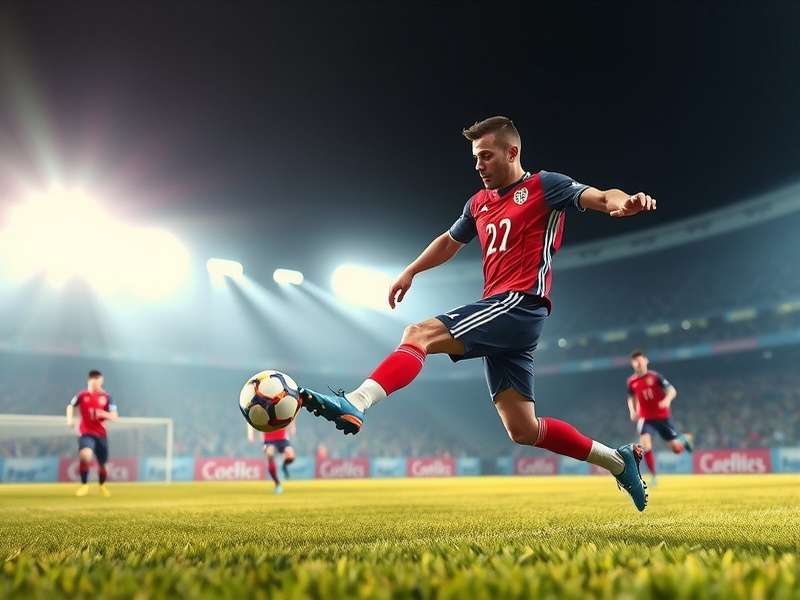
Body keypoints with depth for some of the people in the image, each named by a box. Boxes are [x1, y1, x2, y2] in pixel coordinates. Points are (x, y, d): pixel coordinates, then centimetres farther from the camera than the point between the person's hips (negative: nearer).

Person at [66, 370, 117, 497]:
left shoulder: (106, 397, -2)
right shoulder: (82, 395, -3)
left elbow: (114, 416, -2)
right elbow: (71, 406, 16)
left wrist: (104, 414, -21)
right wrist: (69, 419, 1)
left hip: (101, 434, 2)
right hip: (85, 433, -2)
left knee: (102, 463, 11)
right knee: (85, 455, -30)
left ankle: (102, 486, 41)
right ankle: (84, 485, -8)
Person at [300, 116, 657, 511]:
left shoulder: (544, 186, 2)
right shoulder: (480, 203, 22)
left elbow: (600, 197, -10)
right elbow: (450, 241, 37)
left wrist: (623, 203, -33)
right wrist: (410, 271, 30)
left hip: (520, 304, -8)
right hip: (500, 314, 8)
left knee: (419, 334, -22)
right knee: (522, 430, 7)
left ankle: (353, 406, -34)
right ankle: (619, 460, 20)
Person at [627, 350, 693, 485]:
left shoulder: (655, 376, -9)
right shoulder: (631, 381, 0)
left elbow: (672, 390, -9)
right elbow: (631, 398, 18)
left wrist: (667, 400, -29)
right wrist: (632, 411, 0)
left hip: (663, 417, -2)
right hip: (645, 418, 2)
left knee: (677, 448, 2)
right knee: (645, 445, -22)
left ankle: (685, 438, 40)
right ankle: (653, 476, -7)